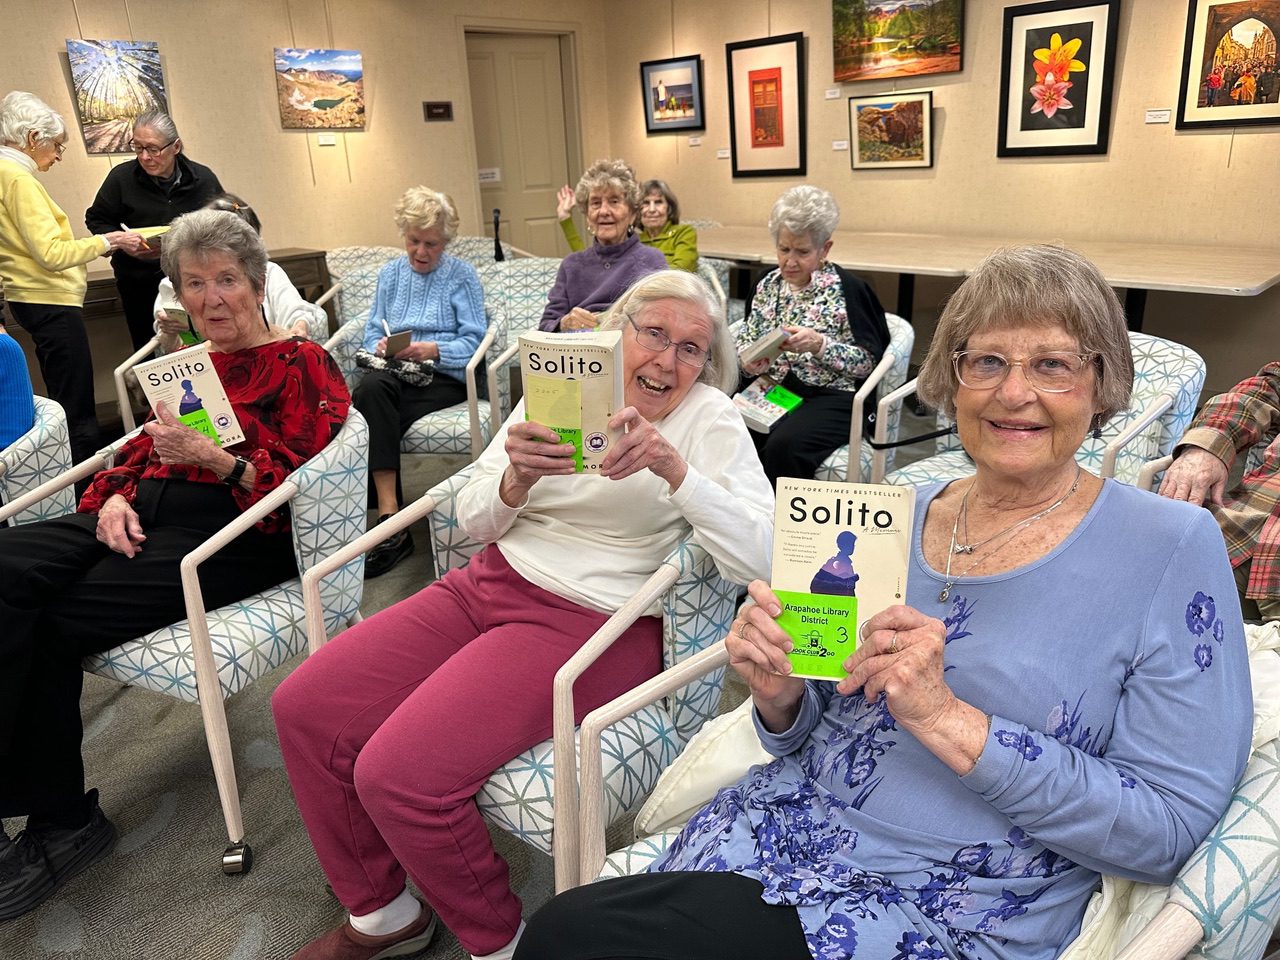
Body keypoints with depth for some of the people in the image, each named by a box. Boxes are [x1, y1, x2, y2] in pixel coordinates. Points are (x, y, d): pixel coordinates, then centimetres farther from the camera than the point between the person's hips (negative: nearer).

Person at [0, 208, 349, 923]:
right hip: (141, 516, 7)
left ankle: (59, 818, -3)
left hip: (233, 536, -6)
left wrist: (216, 459, -24)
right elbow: (146, 446, 22)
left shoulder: (304, 366, 1)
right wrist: (116, 495, 0)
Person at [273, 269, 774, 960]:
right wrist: (517, 477, -16)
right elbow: (474, 520, 6)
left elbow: (760, 558, -19)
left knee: (397, 774, -21)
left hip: (591, 620, -6)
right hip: (490, 584, 6)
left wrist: (673, 466, -29)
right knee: (303, 707, -2)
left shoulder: (709, 417, -5)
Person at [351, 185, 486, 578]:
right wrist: (380, 346, -8)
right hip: (395, 375, 3)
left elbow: (473, 341, -2)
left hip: (445, 378, -3)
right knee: (371, 387, -35)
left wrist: (434, 349, -19)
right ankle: (390, 520, -41)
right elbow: (372, 331, 16)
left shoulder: (462, 275, 8)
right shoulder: (390, 274, 22)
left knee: (372, 412, -31)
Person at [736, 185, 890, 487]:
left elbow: (869, 362, -6)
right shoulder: (768, 284, 12)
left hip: (831, 397, -4)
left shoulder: (847, 289, -3)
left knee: (782, 447, -34)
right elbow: (746, 340, 14)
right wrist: (749, 362, -10)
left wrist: (819, 344, -22)